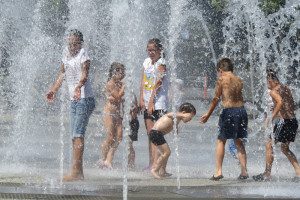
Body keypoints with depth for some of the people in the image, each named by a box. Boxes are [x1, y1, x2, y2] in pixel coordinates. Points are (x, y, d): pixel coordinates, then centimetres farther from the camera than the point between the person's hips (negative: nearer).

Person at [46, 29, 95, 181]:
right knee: (75, 136, 9)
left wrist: (78, 87, -44)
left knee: (78, 134, -15)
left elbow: (85, 74, -26)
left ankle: (75, 171, -19)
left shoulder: (83, 54, -11)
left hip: (85, 99, -8)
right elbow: (62, 73, 27)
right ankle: (79, 172, 13)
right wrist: (54, 89, 28)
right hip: (74, 100, 8)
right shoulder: (66, 53, 11)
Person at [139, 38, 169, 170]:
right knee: (150, 134, 7)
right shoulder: (147, 62, 13)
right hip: (147, 102, 7)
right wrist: (141, 99, 2)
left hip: (158, 103, -7)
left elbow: (158, 84, -13)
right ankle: (151, 163, 10)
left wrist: (151, 101, -17)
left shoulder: (161, 64, -7)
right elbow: (143, 82, 11)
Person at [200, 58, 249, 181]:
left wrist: (208, 115, 3)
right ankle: (244, 171, 12)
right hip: (241, 110, 5)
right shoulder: (239, 80, 12)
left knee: (221, 141, 5)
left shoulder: (222, 79, -3)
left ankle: (218, 171, -2)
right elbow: (240, 98, 10)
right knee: (239, 142, 15)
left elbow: (216, 99, -3)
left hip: (229, 111, -5)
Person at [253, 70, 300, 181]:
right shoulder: (286, 89, 15)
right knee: (285, 148, 20)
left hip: (284, 121, -8)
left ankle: (267, 174, 4)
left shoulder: (273, 91, -9)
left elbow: (280, 102, -28)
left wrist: (272, 117, -25)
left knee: (269, 145, 3)